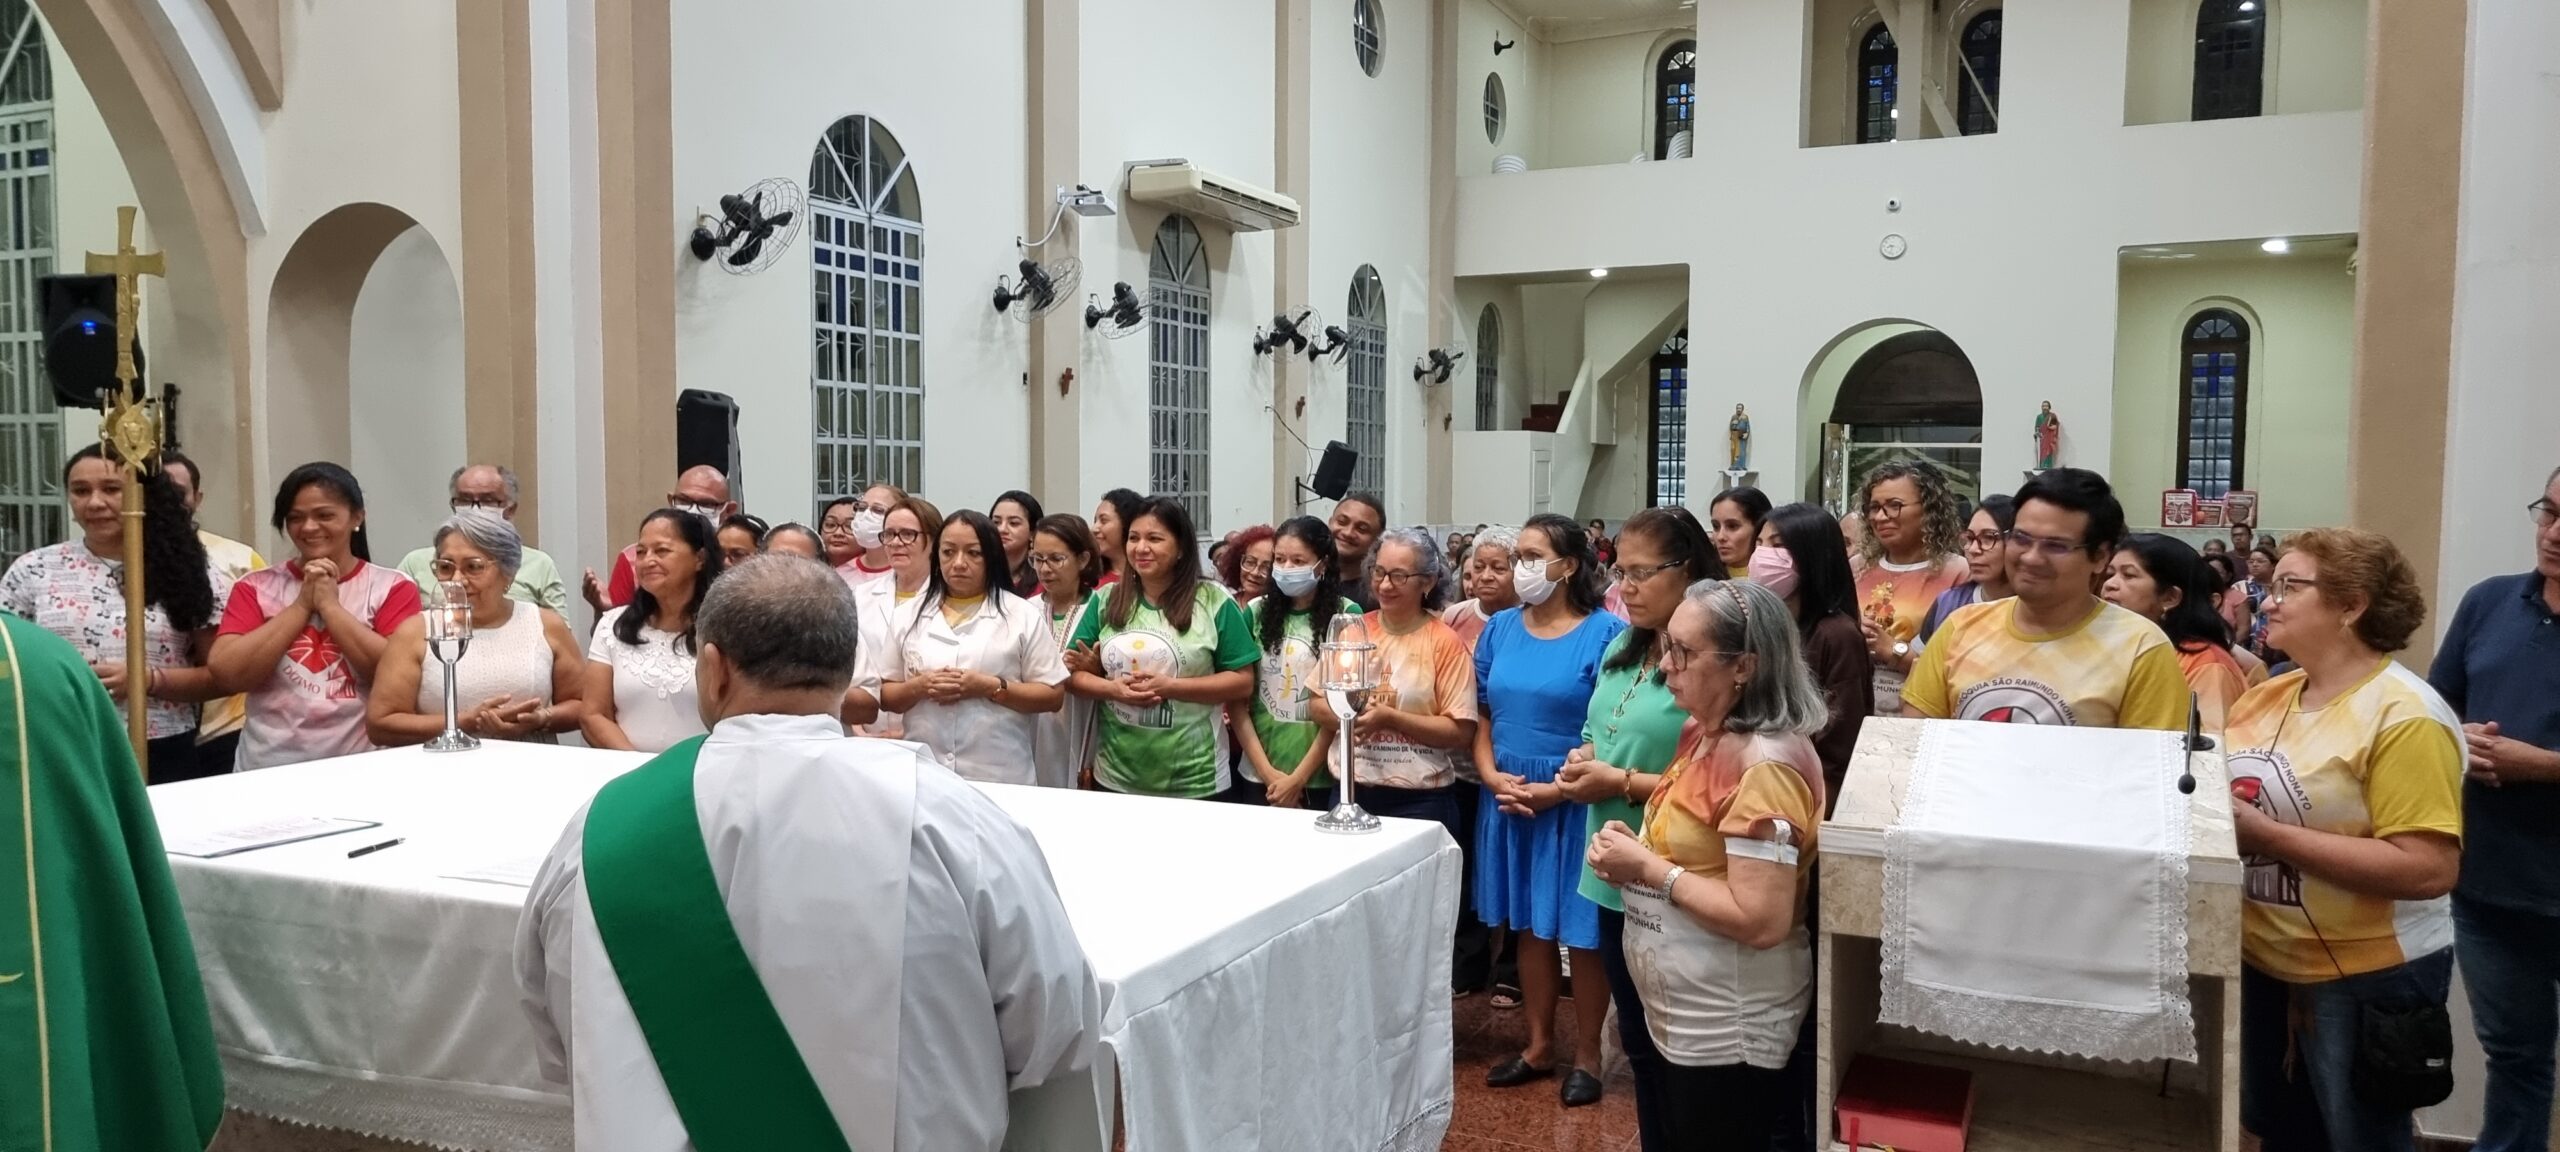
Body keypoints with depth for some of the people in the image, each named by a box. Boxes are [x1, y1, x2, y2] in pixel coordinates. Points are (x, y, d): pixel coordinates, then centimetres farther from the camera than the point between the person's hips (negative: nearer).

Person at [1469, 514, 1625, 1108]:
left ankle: (1587, 1054, 22)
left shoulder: (1605, 632, -11)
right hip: (1509, 801, 5)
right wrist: (1491, 775, -7)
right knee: (1529, 925, 15)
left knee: (1581, 930, 6)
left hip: (1574, 804, -5)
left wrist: (1556, 790, -18)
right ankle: (1540, 1045, 29)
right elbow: (1481, 713, 10)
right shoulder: (1500, 627, 5)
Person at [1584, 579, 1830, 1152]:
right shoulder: (1706, 732, 4)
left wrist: (1649, 868, -22)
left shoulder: (1764, 764, -25)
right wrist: (1635, 848, -2)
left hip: (1727, 1028, -9)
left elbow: (1762, 921, -29)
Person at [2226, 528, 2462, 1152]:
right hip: (2261, 960, 7)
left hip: (2364, 977, -7)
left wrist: (2264, 833, -27)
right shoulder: (2266, 696, 4)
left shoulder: (2405, 715, -18)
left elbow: (2428, 869, -26)